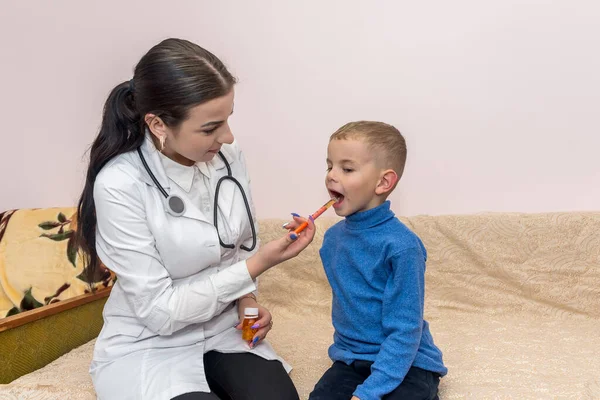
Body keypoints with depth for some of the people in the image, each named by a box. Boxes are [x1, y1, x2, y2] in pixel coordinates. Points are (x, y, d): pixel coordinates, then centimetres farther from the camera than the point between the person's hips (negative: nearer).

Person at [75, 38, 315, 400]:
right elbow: (160, 311, -21)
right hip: (149, 345, -3)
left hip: (225, 328, 4)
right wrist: (256, 266, -24)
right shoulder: (119, 184, -24)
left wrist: (247, 299, -10)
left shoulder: (228, 155, -9)